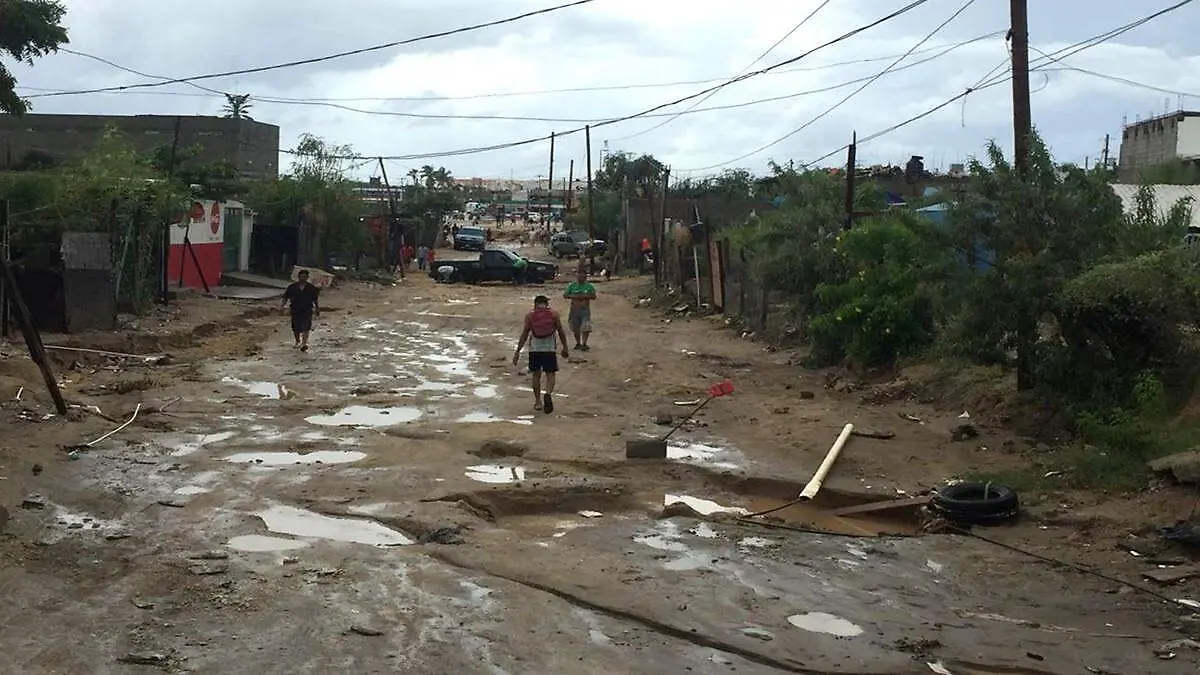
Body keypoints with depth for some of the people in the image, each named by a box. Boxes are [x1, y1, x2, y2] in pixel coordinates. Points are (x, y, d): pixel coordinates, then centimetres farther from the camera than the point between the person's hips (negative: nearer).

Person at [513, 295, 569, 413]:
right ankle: (548, 394, -24)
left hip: (534, 349, 1)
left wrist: (517, 352, 10)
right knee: (550, 374, 3)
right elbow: (561, 332, 5)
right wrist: (565, 348, 16)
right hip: (550, 349, -1)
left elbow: (524, 335, 4)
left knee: (536, 375, 14)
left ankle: (538, 402, 18)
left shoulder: (530, 316, 4)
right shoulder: (553, 314, 3)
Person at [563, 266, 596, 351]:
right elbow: (565, 295, 1)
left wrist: (585, 296, -18)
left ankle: (584, 344, -5)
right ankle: (578, 343, 23)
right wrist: (574, 296, -14)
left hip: (585, 309, -2)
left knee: (585, 327, -10)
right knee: (575, 328, 8)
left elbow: (594, 296, -3)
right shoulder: (572, 285, 5)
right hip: (574, 309, 2)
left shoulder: (589, 286, 4)